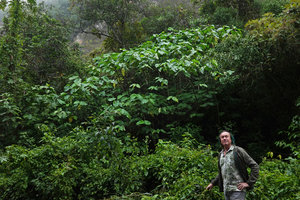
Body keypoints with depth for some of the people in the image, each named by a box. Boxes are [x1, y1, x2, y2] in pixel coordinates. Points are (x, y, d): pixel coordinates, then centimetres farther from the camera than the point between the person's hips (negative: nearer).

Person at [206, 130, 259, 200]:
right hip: (226, 191, 7)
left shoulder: (238, 151, -5)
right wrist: (213, 183, 20)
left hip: (237, 190, -6)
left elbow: (255, 166, -6)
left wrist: (249, 183, -11)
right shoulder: (221, 154, 15)